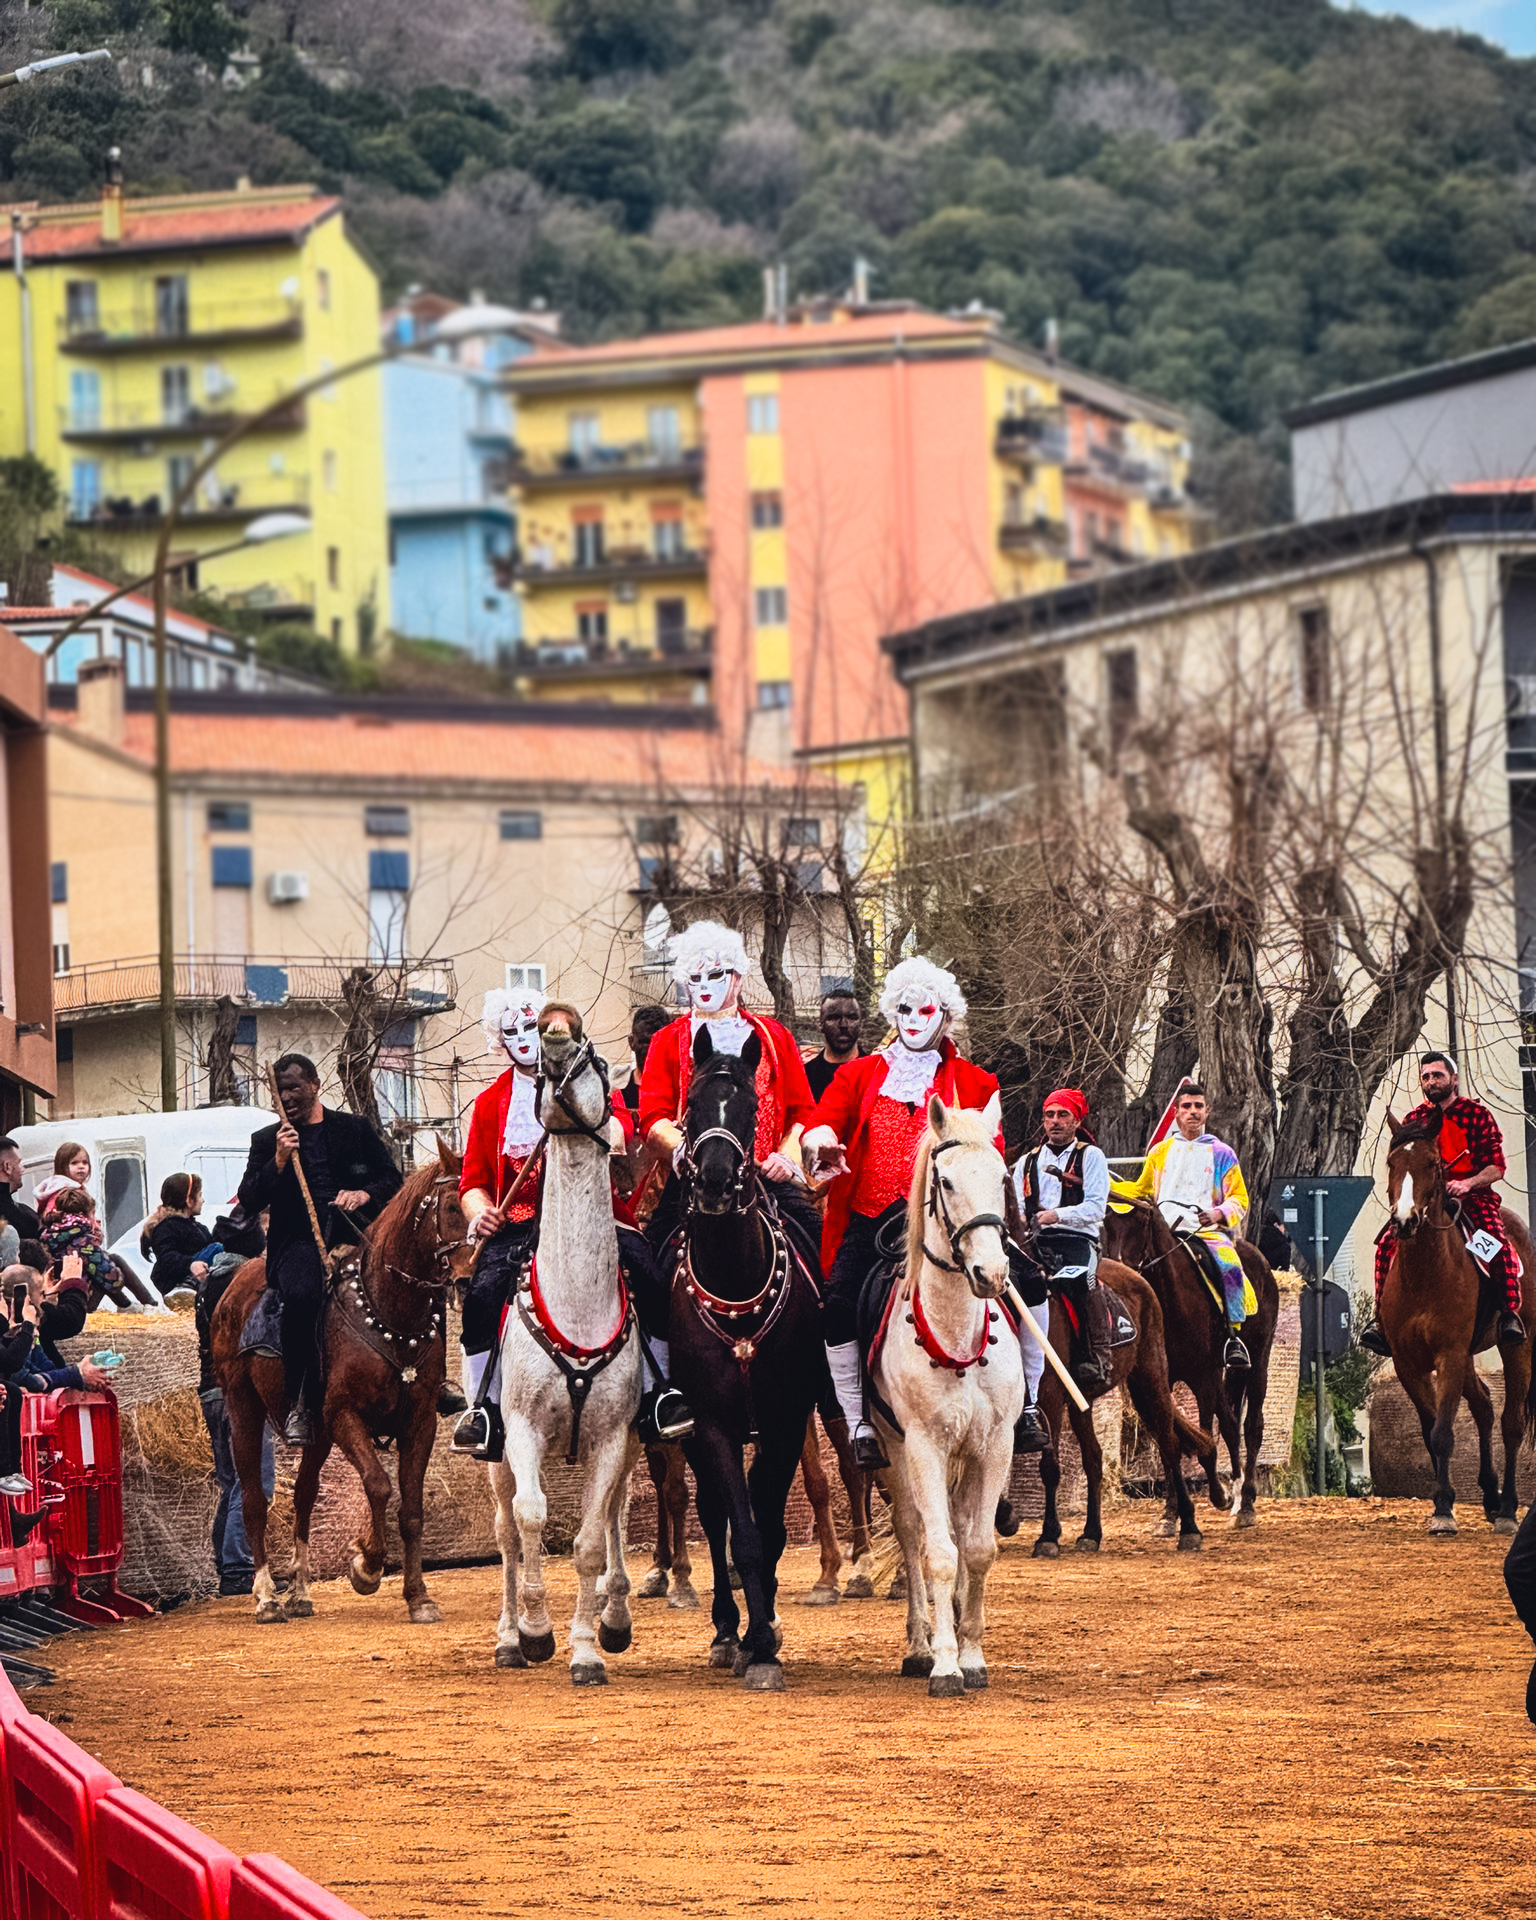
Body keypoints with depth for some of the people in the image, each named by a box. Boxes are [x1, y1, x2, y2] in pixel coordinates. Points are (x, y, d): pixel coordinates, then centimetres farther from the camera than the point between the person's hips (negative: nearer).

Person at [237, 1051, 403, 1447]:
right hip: (299, 1238, -1)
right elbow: (248, 1203, 8)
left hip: (352, 1230, 1)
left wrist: (364, 1194, -8)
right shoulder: (266, 1141, 18)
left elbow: (393, 1180, 14)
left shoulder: (355, 1129, 18)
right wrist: (279, 1161, -6)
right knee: (301, 1294, -35)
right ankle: (298, 1403, -25)